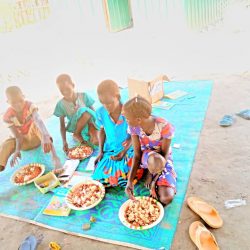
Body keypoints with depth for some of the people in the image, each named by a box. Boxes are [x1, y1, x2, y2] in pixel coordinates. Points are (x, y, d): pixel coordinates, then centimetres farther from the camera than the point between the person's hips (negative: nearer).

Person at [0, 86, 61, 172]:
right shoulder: (8, 116, -19)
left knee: (38, 128, -36)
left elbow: (38, 120, -45)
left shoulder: (30, 106, -25)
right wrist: (17, 150, -39)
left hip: (36, 136, -2)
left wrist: (45, 136, -64)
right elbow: (18, 136, -19)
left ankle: (55, 157, -46)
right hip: (24, 141, 2)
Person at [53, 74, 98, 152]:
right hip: (75, 127, 0)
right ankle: (77, 134, -9)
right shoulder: (61, 104, -5)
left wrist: (94, 134, -18)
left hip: (88, 125, 0)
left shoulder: (83, 96, -5)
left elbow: (93, 113, -6)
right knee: (84, 111, -32)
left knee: (96, 141, -33)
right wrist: (64, 142, -16)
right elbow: (62, 125, -3)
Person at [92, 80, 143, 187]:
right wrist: (100, 151, 2)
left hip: (128, 150, -3)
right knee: (99, 178, -11)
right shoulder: (100, 112, -9)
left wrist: (124, 151, -18)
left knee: (124, 180, -21)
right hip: (109, 150, 4)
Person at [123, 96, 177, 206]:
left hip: (163, 160, -1)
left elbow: (165, 154, -18)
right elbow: (137, 155, -15)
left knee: (166, 198, -22)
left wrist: (152, 176, -21)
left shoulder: (165, 127, -31)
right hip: (145, 158, 1)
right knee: (155, 159, -39)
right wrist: (130, 180, -24)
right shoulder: (133, 127, -20)